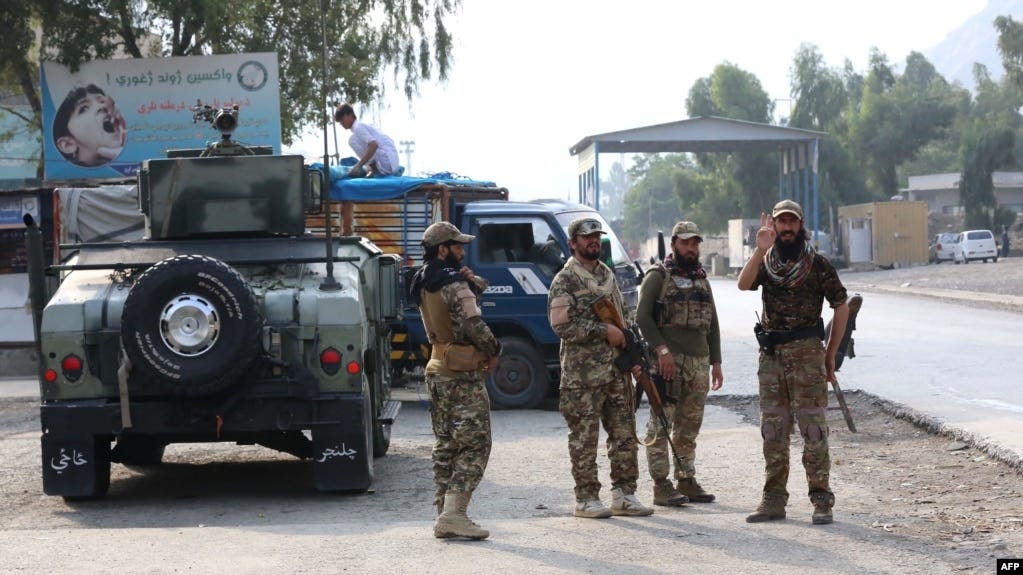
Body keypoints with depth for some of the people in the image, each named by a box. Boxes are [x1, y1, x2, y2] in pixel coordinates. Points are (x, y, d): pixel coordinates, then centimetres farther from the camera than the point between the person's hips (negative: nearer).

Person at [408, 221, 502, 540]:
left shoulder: (423, 284, 13)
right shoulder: (454, 284, -16)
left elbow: (467, 296, 17)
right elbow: (475, 326, -21)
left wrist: (473, 282, -5)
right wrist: (493, 351, -4)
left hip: (437, 371, 9)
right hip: (463, 374, -9)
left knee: (446, 446, 12)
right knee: (474, 445, -7)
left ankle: (444, 514, 12)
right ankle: (453, 513, -14)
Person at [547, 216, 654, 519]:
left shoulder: (608, 275, 15)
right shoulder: (564, 281, -7)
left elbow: (625, 318, 21)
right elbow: (562, 326, -17)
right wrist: (605, 331, -17)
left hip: (617, 370, 7)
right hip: (582, 374, -7)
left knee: (625, 434, 8)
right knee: (584, 438, -1)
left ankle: (624, 494, 16)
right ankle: (586, 499, 6)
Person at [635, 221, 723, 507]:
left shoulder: (702, 280, 20)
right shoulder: (658, 276, 0)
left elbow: (712, 323, 22)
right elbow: (642, 316, -9)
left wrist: (716, 361, 15)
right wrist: (661, 350, -18)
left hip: (699, 362, 6)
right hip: (668, 361, -6)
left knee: (689, 426, 8)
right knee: (661, 425, -6)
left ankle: (686, 481, 15)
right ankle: (661, 485, -5)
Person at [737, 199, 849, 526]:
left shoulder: (818, 264, 0)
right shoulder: (765, 263, 10)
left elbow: (841, 307, 4)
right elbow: (743, 285, -11)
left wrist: (830, 354, 3)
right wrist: (760, 251, -23)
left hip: (807, 352, -4)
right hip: (770, 355, 4)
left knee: (813, 430, -5)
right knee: (772, 431, 8)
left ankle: (821, 501, -1)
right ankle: (774, 500, 14)